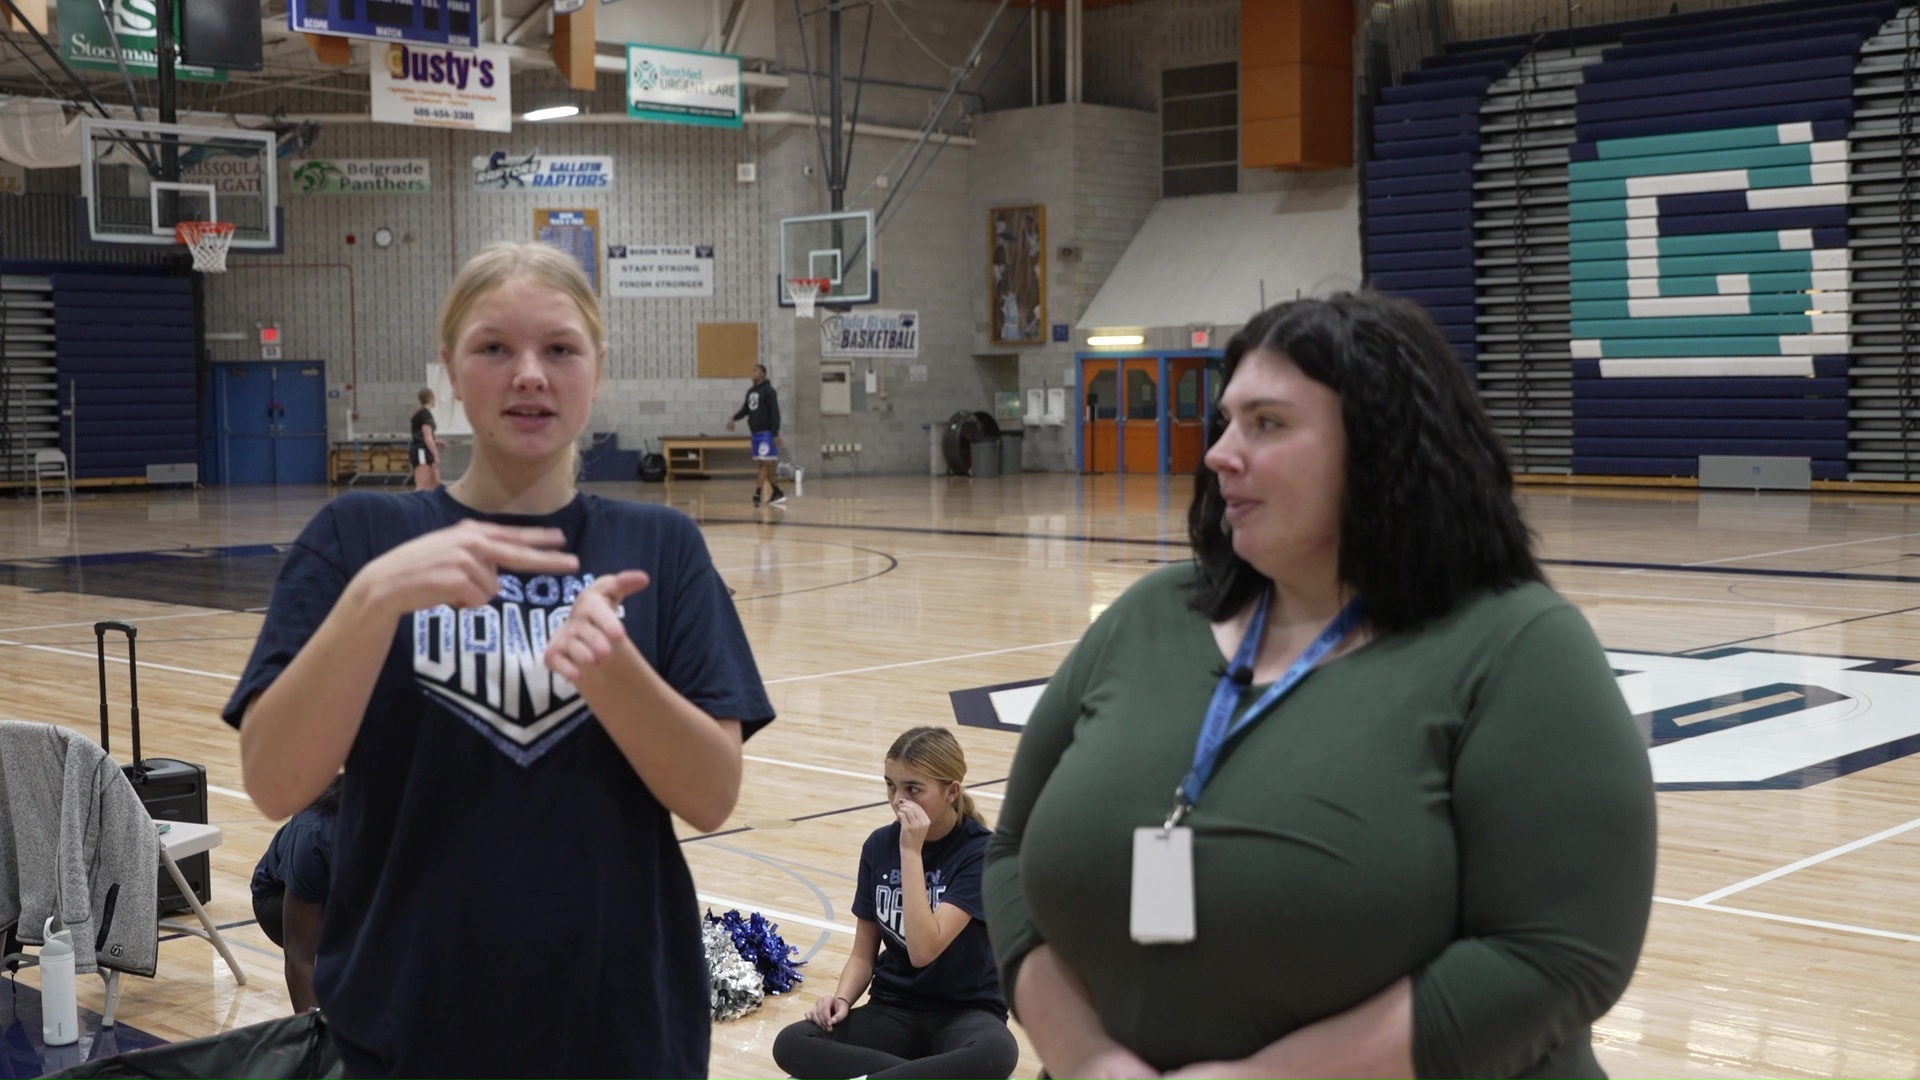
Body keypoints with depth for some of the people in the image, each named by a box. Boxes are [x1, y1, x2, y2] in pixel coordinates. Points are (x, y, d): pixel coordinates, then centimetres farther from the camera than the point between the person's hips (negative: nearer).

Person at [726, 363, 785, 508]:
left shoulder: (768, 391, -10)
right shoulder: (750, 391, 13)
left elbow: (775, 413, -15)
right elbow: (745, 410, 19)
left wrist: (776, 434, -20)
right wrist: (733, 418, 2)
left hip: (766, 433, -8)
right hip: (755, 433, 8)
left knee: (764, 464, -9)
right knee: (761, 464, 10)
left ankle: (757, 495, -14)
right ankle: (777, 493, 19)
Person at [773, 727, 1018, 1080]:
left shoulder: (982, 852, -13)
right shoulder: (879, 845, 1)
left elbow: (924, 949, -24)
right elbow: (864, 952, 8)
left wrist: (911, 852, -25)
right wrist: (842, 999, -12)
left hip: (963, 1011, -4)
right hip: (895, 1008, 4)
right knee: (791, 1044, -23)